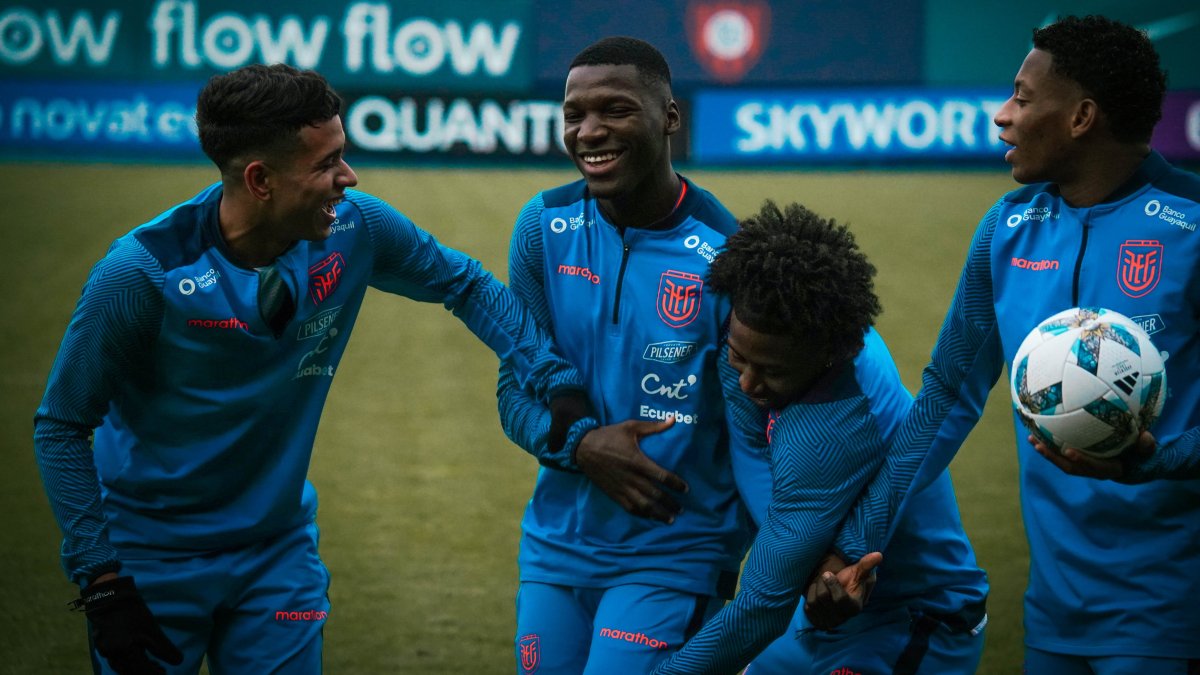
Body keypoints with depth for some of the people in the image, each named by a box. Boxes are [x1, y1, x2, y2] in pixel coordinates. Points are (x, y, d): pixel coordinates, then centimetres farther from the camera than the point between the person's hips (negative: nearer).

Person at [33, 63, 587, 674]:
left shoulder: (356, 228, -11)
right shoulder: (142, 272, -22)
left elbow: (465, 285, 8)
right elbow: (61, 427, -13)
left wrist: (554, 382, -3)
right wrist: (101, 584, -17)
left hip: (279, 552, 4)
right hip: (151, 555, -3)